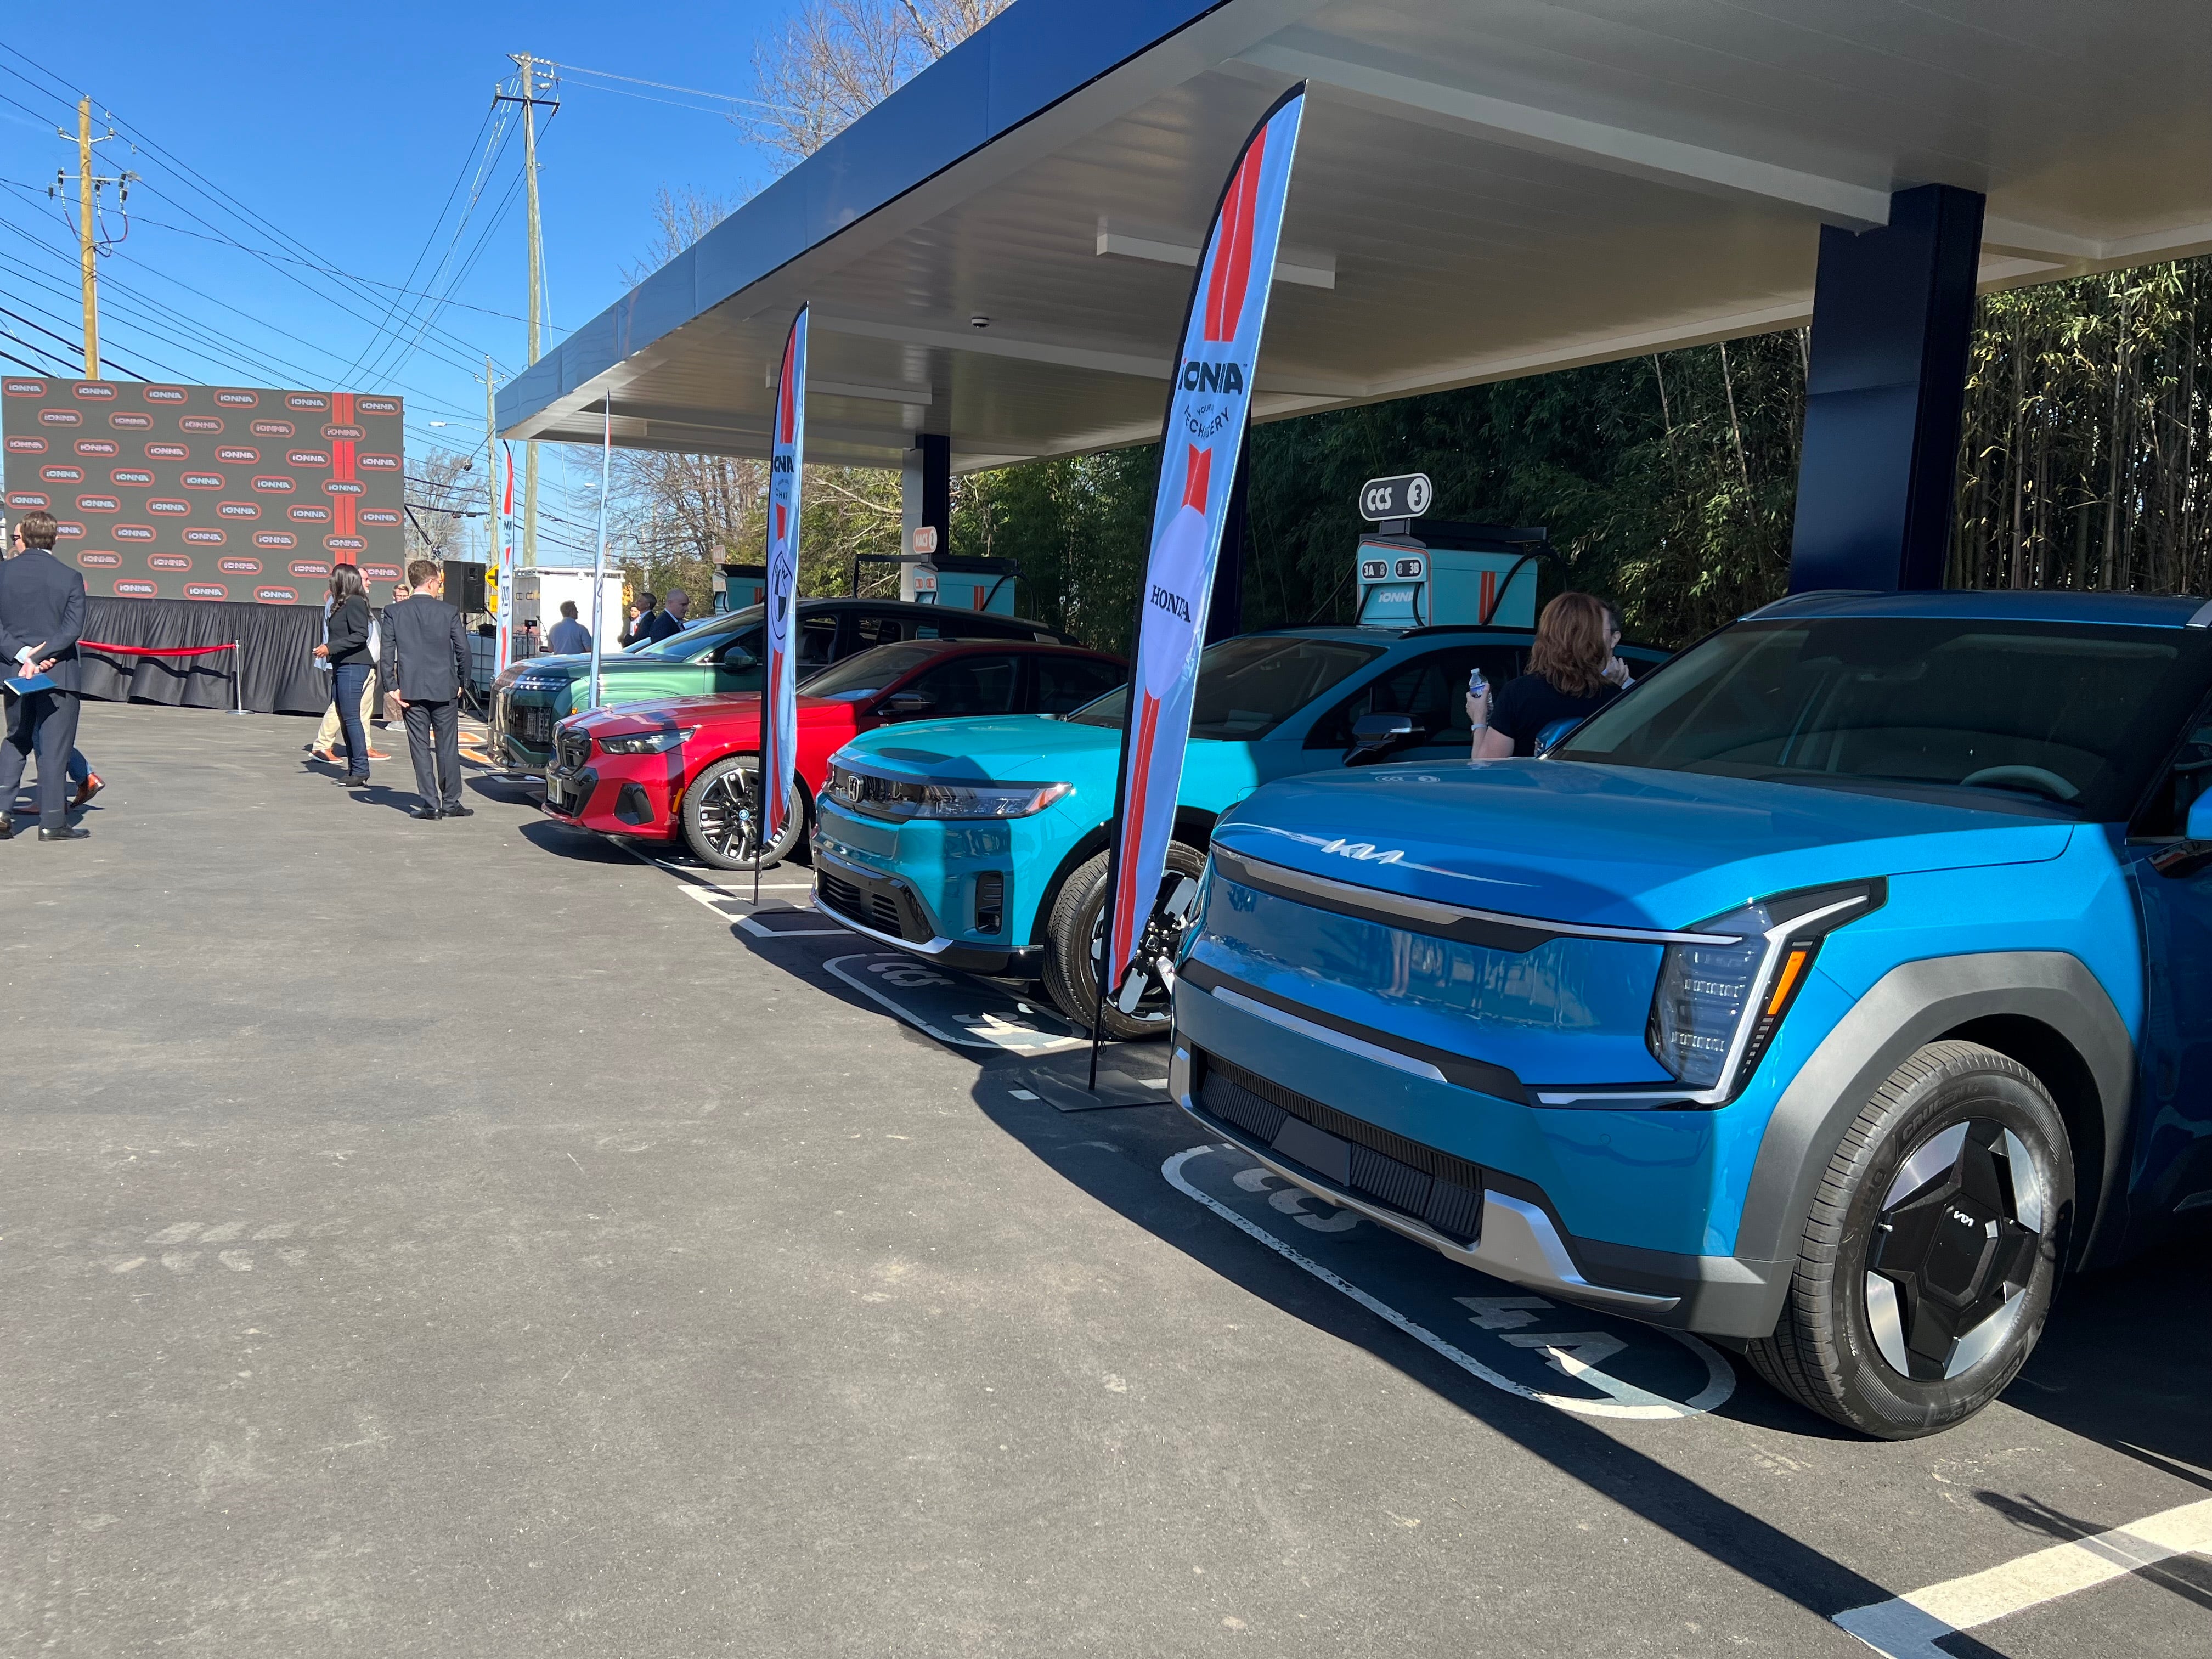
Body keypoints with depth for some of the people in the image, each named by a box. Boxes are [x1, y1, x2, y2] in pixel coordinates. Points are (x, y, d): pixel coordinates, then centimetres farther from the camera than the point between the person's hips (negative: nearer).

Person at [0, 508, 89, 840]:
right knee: (55, 747, 1)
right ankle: (53, 822, 3)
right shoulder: (69, 578, -7)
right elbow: (73, 628, -15)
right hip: (58, 674, -3)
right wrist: (40, 656, -15)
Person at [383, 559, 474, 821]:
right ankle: (451, 803, 10)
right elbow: (463, 649, -3)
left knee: (420, 748, 4)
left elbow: (387, 653, -3)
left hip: (411, 691, 1)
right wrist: (462, 682, 9)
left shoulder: (394, 613, 1)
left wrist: (393, 687, 0)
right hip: (445, 689, -1)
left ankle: (430, 804, 2)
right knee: (447, 747, 7)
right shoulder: (449, 612, -3)